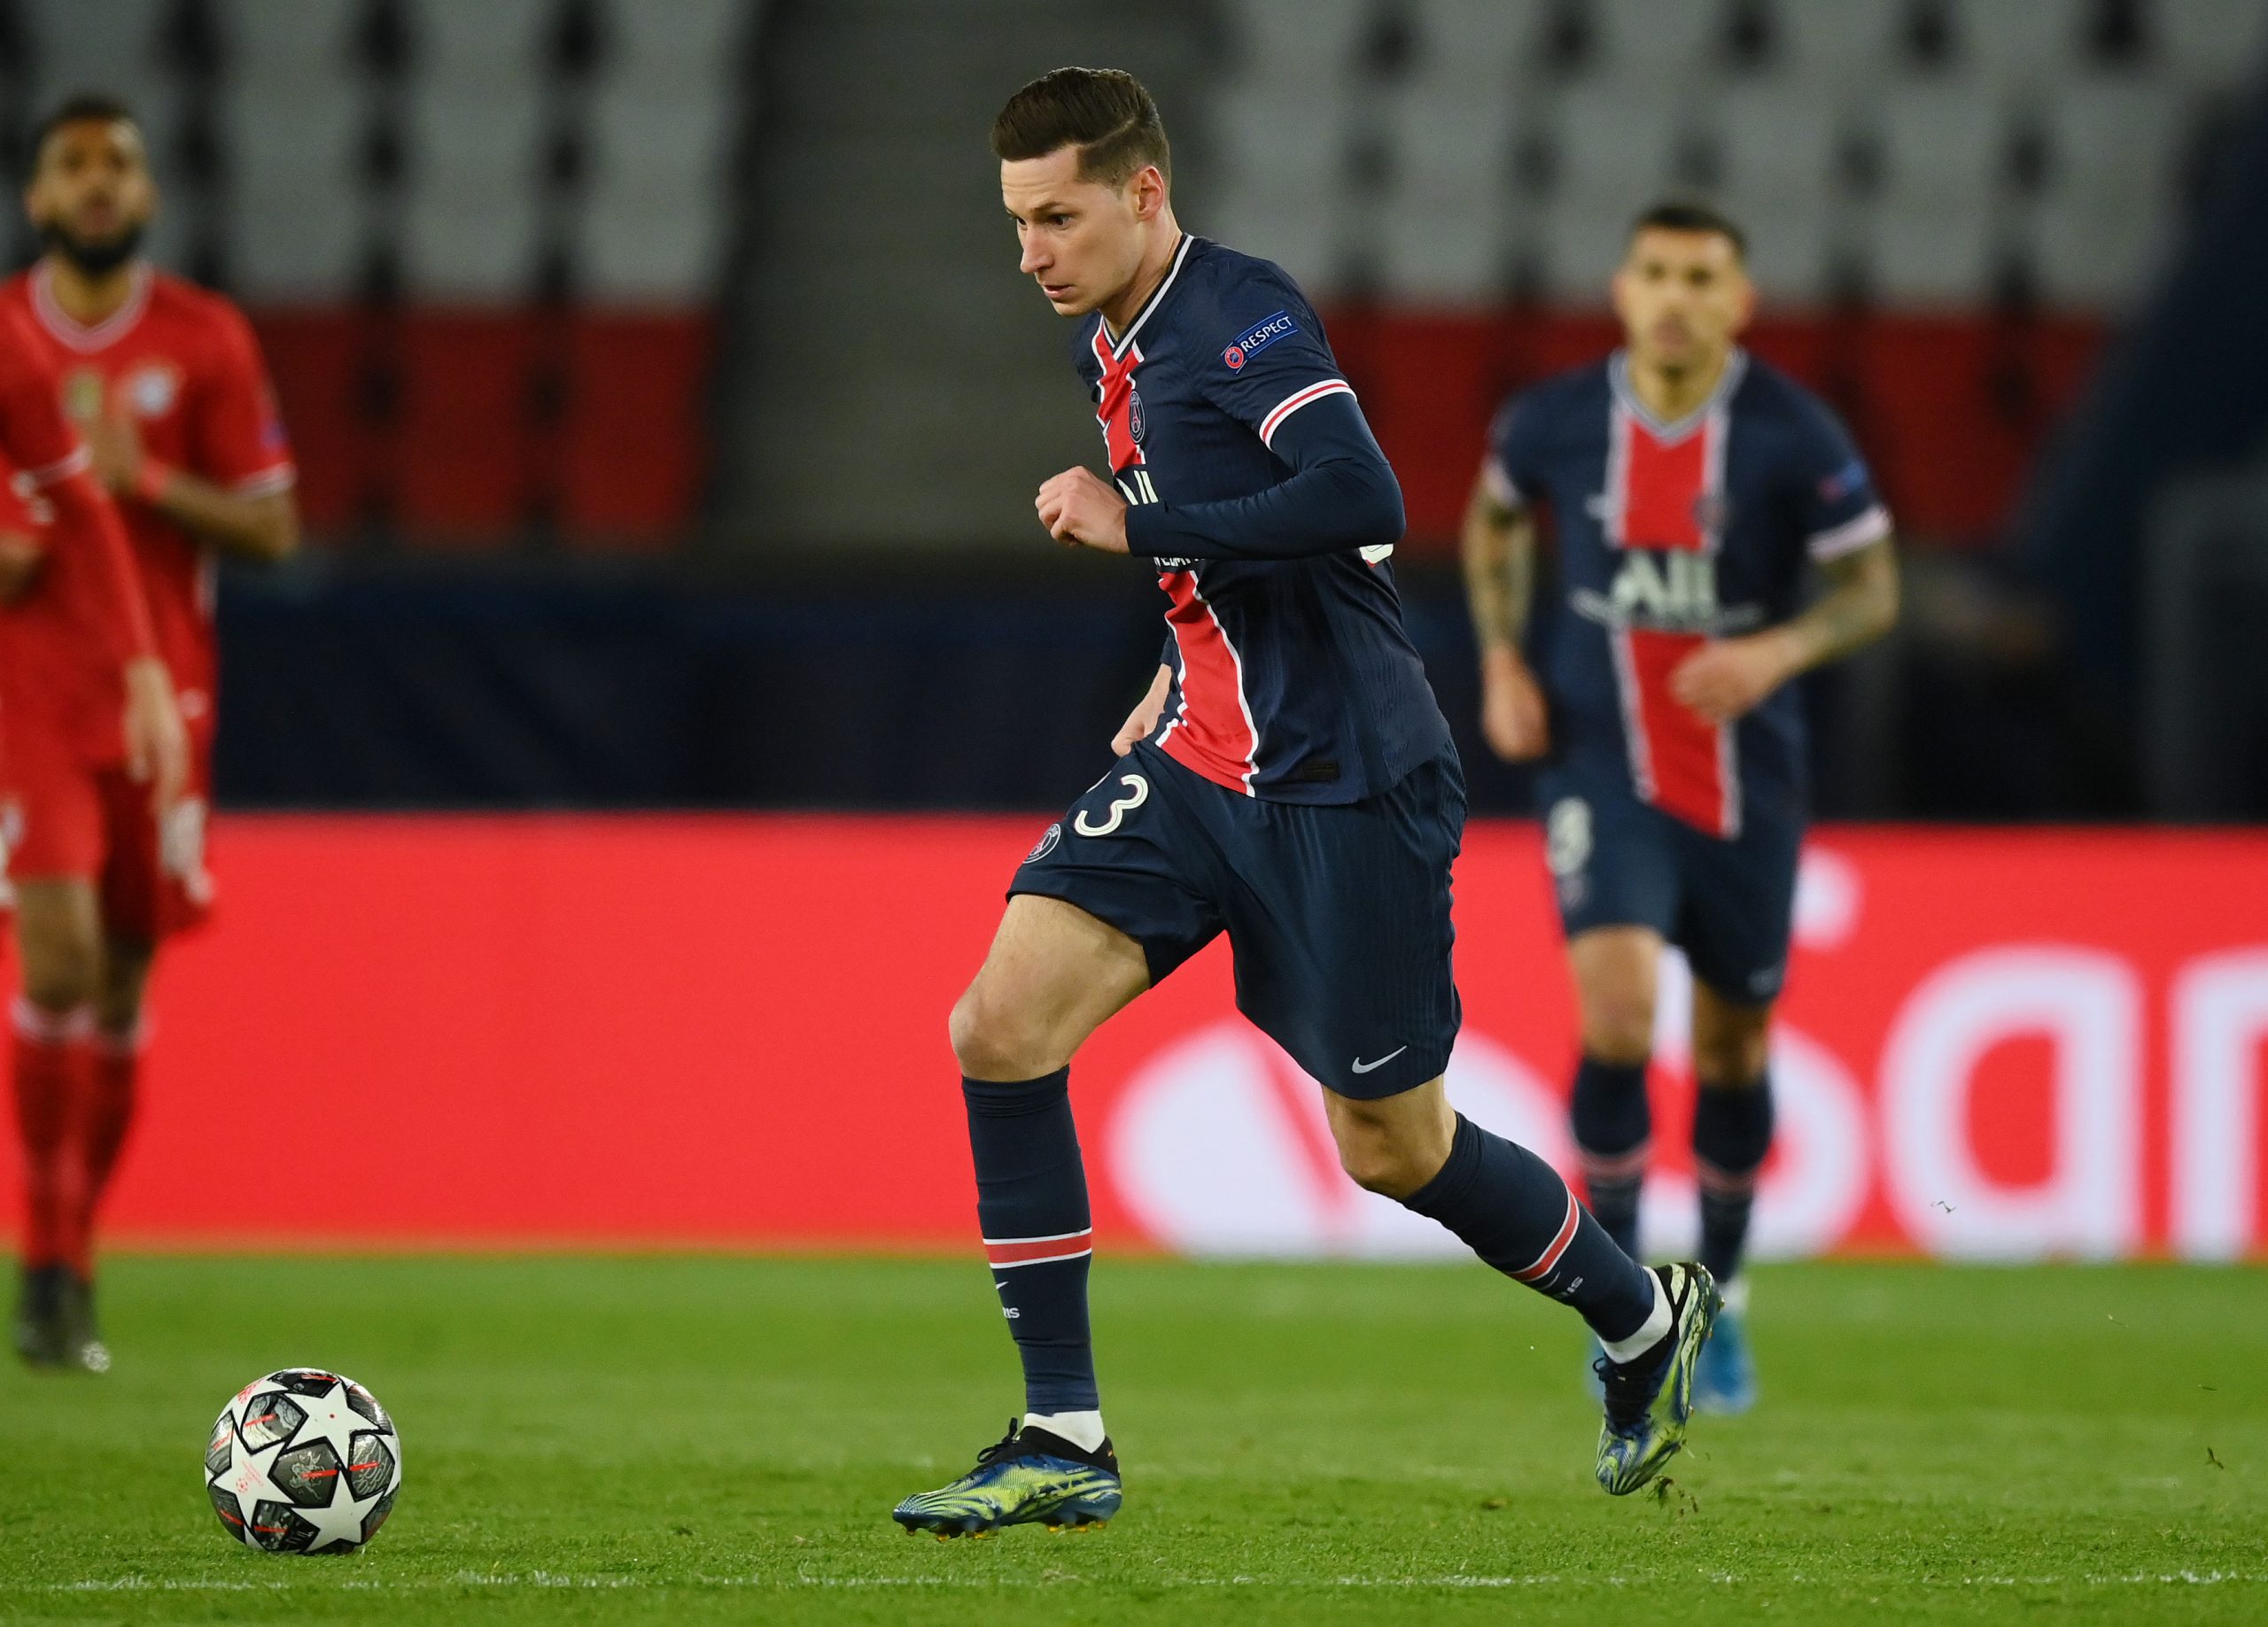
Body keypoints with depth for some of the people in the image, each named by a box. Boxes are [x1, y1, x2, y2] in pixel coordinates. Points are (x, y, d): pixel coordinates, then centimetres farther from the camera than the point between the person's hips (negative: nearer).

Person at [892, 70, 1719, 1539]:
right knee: (1003, 1026, -10)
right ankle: (1063, 1444, -6)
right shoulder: (1111, 346, 11)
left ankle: (1647, 1319, 33)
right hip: (1204, 763, 8)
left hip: (1346, 783, -8)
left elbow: (1360, 501, -32)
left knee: (1394, 1146, 4)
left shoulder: (1243, 318, -17)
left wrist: (1139, 526, -24)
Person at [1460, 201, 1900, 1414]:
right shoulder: (1557, 423, -6)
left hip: (1744, 778, 1)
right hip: (1602, 767, -1)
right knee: (1617, 1016, -20)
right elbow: (1495, 517, 17)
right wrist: (1502, 661, 5)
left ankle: (1719, 1299, 35)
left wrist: (1778, 651, -21)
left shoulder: (1791, 437, -11)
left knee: (1731, 1047, 12)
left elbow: (1871, 587, -2)